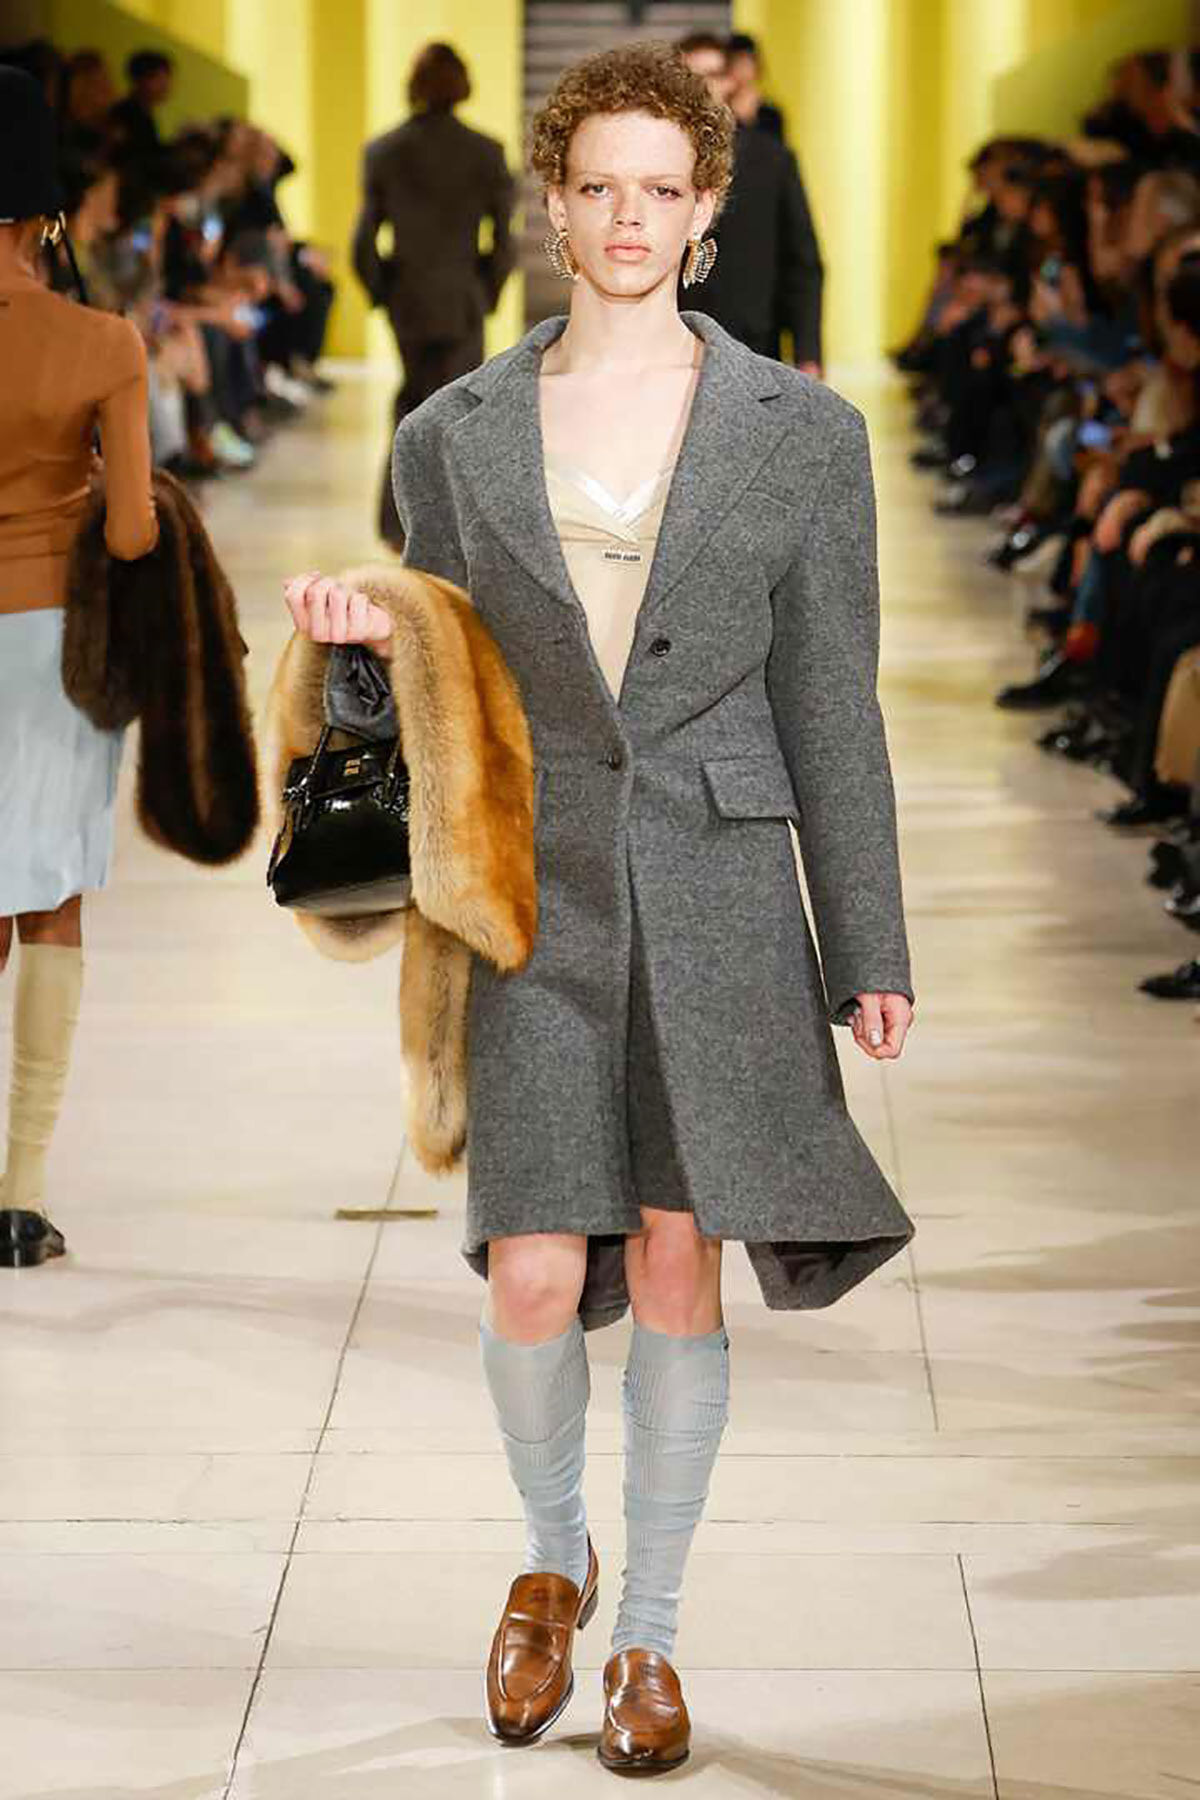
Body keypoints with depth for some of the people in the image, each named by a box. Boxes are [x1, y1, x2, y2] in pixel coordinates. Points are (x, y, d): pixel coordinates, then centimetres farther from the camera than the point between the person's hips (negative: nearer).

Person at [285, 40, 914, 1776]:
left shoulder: (802, 432, 0)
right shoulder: (453, 437, 3)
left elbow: (830, 706, 2)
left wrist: (869, 955, 1)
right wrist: (368, 635, -12)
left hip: (718, 896, 0)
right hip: (534, 896, 1)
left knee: (677, 1271, 2)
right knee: (535, 1283, -5)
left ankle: (651, 1634, 19)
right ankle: (552, 1555, 26)